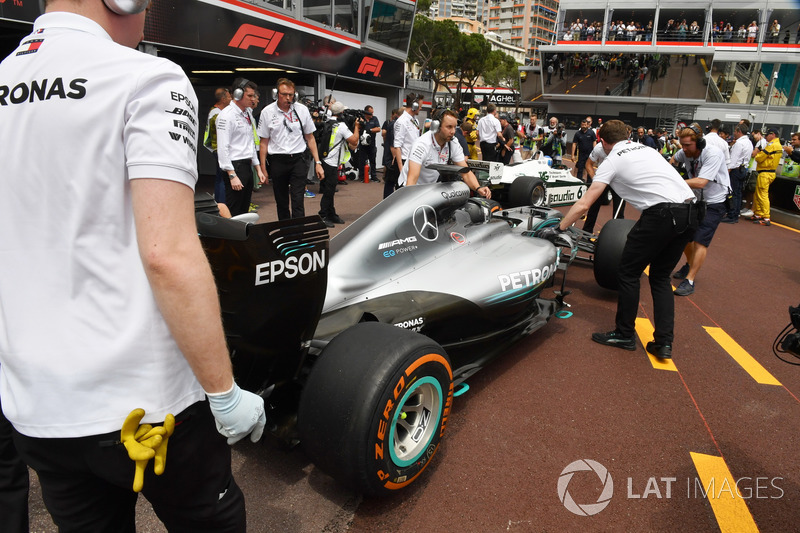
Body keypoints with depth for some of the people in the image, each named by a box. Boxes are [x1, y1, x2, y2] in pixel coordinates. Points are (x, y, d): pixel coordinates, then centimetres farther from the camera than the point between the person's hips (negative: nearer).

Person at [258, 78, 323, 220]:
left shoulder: (302, 110, 3)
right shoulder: (267, 112, 0)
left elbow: (310, 138, 9)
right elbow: (264, 142, 4)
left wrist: (317, 162, 4)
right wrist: (263, 169, 1)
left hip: (298, 160, 0)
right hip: (277, 161, 1)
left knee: (298, 201, -8)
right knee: (281, 202, 10)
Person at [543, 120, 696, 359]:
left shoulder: (611, 161, 5)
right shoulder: (646, 149, 24)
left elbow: (583, 204, -1)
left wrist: (558, 228, 6)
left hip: (661, 214, -7)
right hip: (689, 213, 7)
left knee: (628, 272, 9)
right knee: (661, 276, 18)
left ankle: (624, 335, 19)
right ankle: (664, 341, 14)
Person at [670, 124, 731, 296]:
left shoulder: (713, 154, -26)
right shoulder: (685, 152, -7)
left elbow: (701, 182, -35)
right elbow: (674, 158, 20)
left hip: (714, 203, -7)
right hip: (696, 199, 7)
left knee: (700, 240, -13)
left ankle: (690, 281, -11)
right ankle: (690, 266, 33)